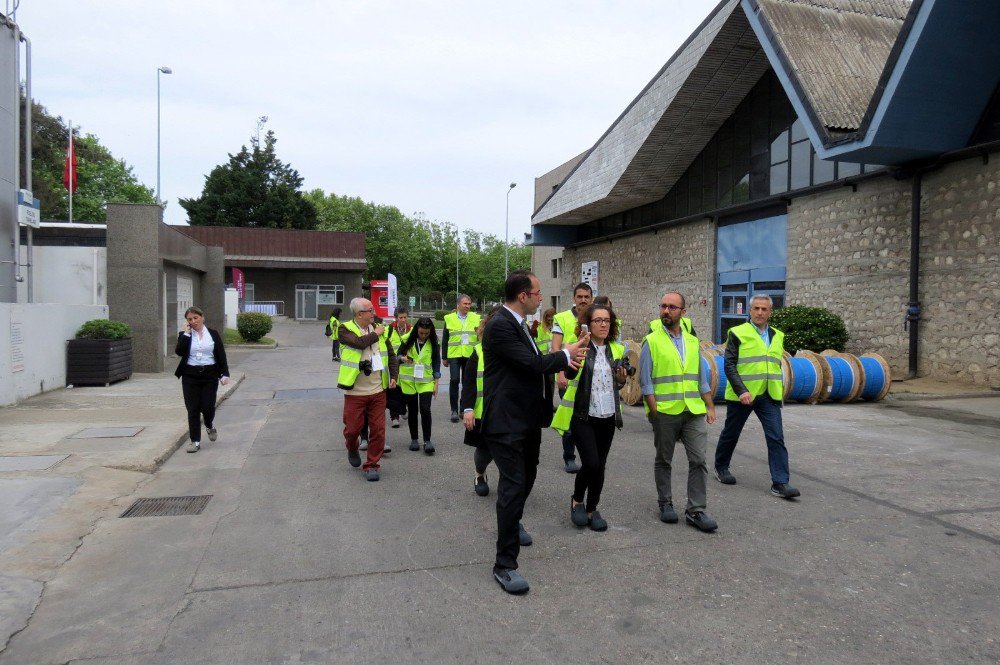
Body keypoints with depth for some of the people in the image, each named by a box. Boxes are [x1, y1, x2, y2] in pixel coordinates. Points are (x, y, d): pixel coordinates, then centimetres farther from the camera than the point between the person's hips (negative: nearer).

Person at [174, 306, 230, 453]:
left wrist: (225, 374, -5)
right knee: (193, 409, 0)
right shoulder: (184, 335, 6)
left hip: (210, 375, -1)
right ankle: (195, 441, 9)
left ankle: (210, 426, 29)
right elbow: (179, 352, -11)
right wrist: (186, 334, -11)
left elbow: (221, 355, 3)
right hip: (190, 376, 1)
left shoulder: (213, 334, 5)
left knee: (207, 406, -5)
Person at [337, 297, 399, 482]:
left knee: (378, 430, 2)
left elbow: (391, 355, 13)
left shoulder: (379, 330, 7)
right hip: (355, 392, -3)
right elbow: (359, 343, -26)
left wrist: (393, 375, 1)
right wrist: (375, 334, -10)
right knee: (353, 428, 6)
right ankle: (352, 449, 40)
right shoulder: (346, 330, -6)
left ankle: (372, 465, 16)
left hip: (378, 391, 3)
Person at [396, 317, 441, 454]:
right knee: (412, 410, 8)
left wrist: (436, 384, 1)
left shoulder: (433, 343, -1)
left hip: (426, 381, -1)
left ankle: (427, 441, -5)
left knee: (425, 409, -12)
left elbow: (436, 363, 3)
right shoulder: (408, 340, -3)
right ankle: (414, 439, 20)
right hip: (408, 380, 1)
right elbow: (398, 355, 6)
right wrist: (403, 358, -18)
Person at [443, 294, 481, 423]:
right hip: (454, 355, -2)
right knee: (454, 380, -11)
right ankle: (454, 410, -4)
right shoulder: (449, 318, 3)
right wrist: (444, 357, 6)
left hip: (470, 355, 2)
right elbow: (445, 340, 7)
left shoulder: (476, 318, 5)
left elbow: (480, 338, 9)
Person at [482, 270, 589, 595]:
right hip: (506, 421, -10)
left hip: (528, 417, 10)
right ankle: (505, 565, -2)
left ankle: (512, 522, 51)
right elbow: (532, 364, -22)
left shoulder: (520, 324, 12)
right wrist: (566, 355, -6)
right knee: (513, 485, -10)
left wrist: (564, 357, -2)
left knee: (527, 477, 24)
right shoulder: (499, 326, -20)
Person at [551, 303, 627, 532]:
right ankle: (577, 500, 15)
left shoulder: (616, 350, 8)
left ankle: (592, 509, 26)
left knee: (600, 465, 9)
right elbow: (570, 374, -25)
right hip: (582, 416, -5)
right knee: (591, 463, -13)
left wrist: (622, 379, -4)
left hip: (607, 417, 5)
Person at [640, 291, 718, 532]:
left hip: (694, 412, 4)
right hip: (665, 413, -3)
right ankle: (665, 504, 24)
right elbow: (645, 381, -5)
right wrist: (654, 411, -11)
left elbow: (701, 378, 16)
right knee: (663, 461, 10)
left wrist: (710, 407, 9)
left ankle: (696, 511, 7)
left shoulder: (692, 341, 11)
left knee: (698, 460, -1)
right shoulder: (651, 341, -3)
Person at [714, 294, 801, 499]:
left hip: (769, 397, 4)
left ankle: (780, 483, -5)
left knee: (776, 437, -7)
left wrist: (779, 390, 15)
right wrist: (741, 390, -21)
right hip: (741, 395, -3)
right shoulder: (738, 333, -6)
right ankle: (721, 467, 33)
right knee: (731, 434, 11)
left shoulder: (777, 336, 11)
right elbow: (729, 365, -11)